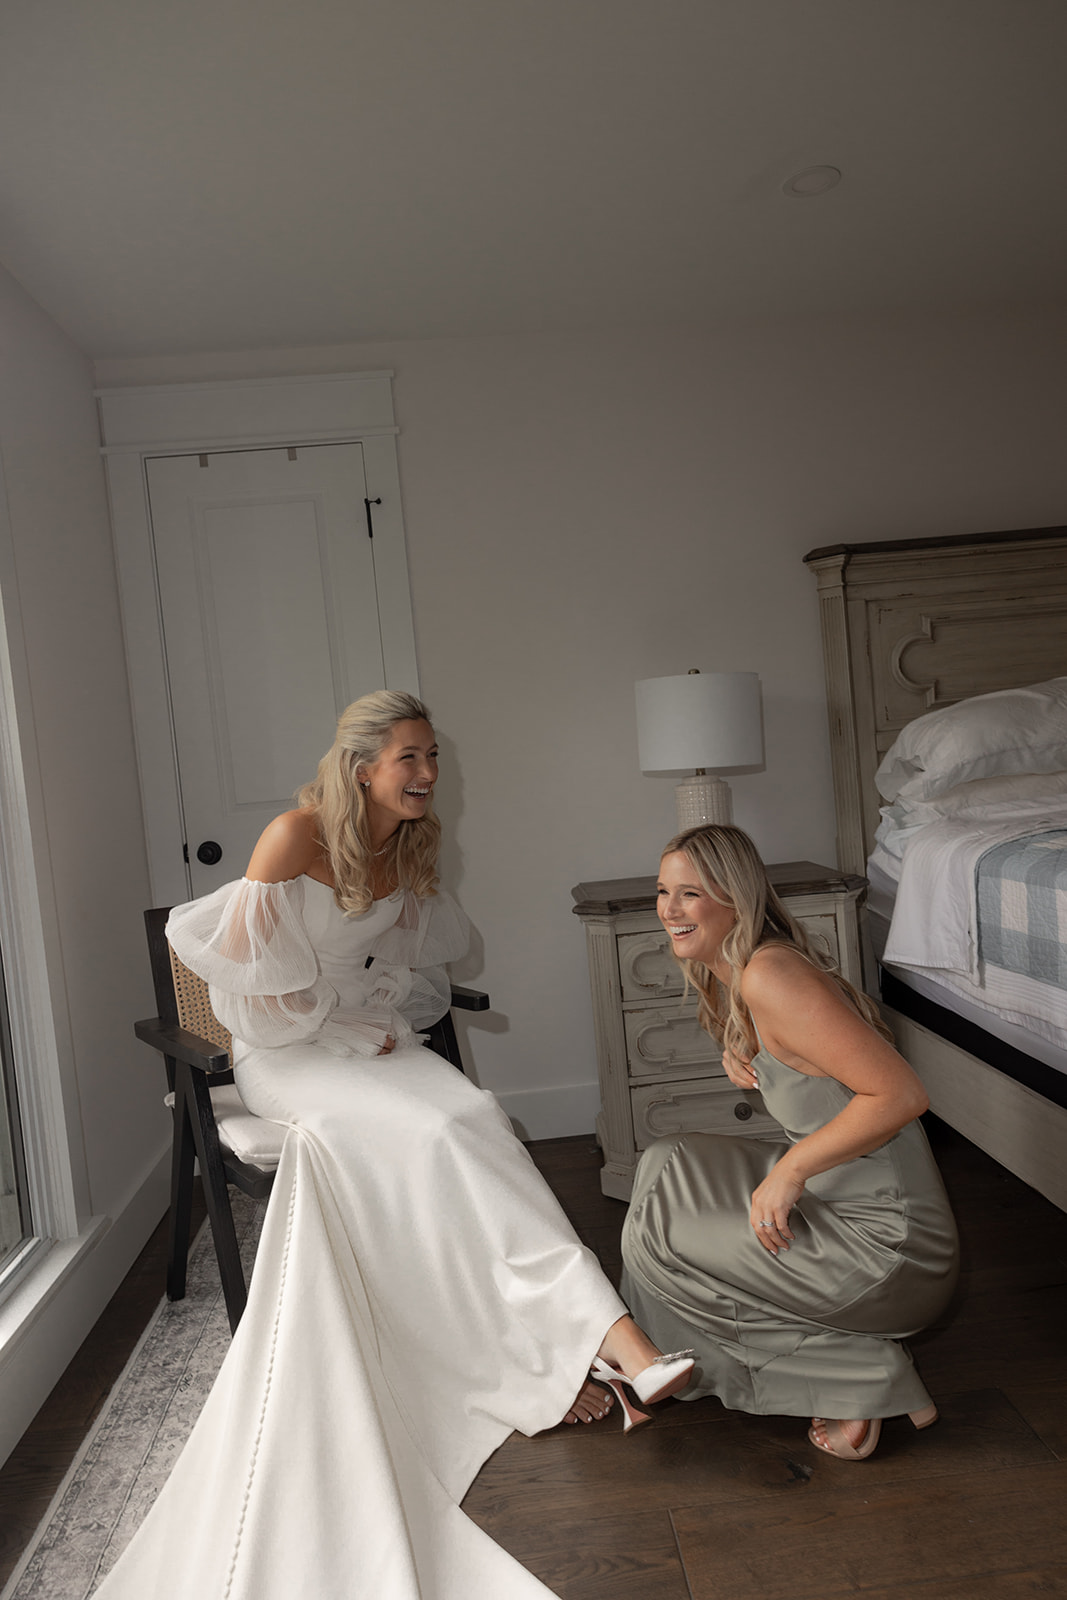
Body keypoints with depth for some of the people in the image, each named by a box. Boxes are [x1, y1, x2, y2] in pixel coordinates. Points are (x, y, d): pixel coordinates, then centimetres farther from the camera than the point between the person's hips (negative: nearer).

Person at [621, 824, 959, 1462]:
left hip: (887, 1240, -9)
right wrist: (737, 1054, 1)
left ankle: (864, 1374, 3)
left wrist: (790, 1169, -21)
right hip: (832, 1195, 9)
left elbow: (901, 1094, -27)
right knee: (669, 1164, 14)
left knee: (654, 1241, -1)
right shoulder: (729, 973, 6)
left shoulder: (770, 975, -24)